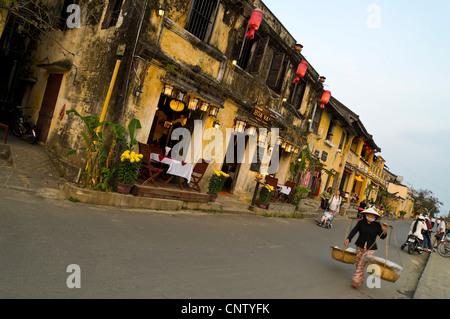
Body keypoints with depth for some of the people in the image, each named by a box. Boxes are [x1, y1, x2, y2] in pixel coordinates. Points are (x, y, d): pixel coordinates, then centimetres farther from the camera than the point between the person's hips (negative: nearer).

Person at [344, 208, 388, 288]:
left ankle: (356, 281, -3)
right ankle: (361, 279, 31)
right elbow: (354, 231, -8)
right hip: (360, 246, 3)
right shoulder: (361, 222, -3)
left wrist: (384, 230, -20)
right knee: (358, 263, 10)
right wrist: (348, 238, -22)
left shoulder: (377, 225, -5)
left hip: (370, 248, -3)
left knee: (362, 264, -10)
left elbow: (382, 237, 0)